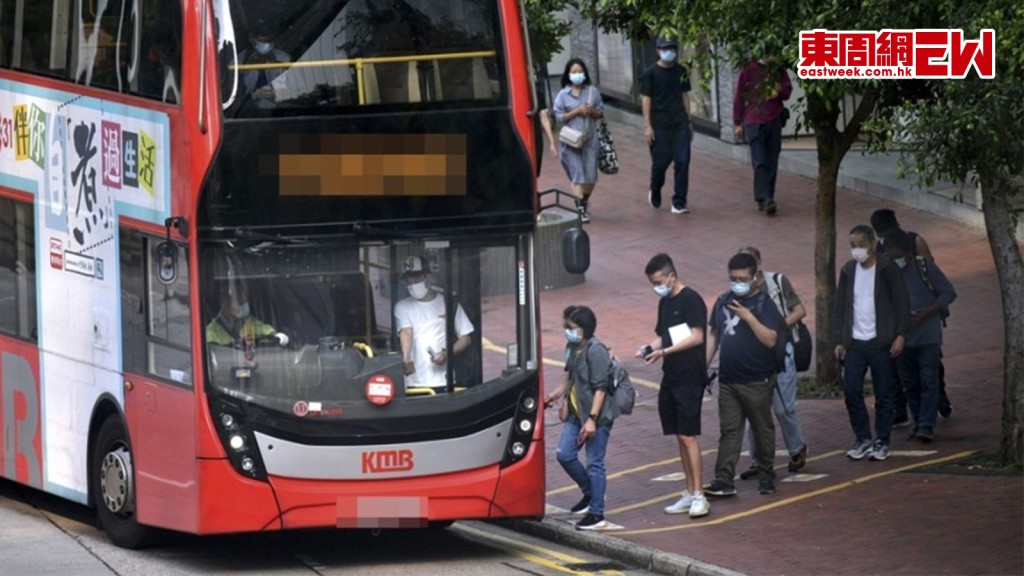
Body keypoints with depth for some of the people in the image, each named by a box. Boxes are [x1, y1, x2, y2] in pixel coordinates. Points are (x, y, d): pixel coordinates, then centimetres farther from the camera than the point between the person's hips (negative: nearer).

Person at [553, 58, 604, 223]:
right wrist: (577, 112, -15)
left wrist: (592, 111, -11)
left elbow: (601, 113, 10)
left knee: (590, 177, 4)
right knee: (578, 176, -9)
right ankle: (580, 209, -9)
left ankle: (585, 201, 31)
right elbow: (559, 117, -5)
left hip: (590, 139, 3)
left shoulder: (593, 91, 6)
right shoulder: (563, 95, -1)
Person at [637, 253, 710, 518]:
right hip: (671, 377, 8)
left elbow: (697, 337, -16)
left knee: (688, 435, -12)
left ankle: (699, 496, -12)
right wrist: (649, 348, 0)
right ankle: (689, 494, 15)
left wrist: (664, 352, -20)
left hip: (690, 377, -8)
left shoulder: (690, 300, -10)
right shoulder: (664, 303, 15)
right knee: (680, 436, 10)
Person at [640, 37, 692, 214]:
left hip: (680, 124, 3)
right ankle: (655, 192, 29)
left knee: (683, 161, -5)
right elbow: (646, 99, -5)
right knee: (661, 161, 0)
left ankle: (679, 203, -1)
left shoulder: (681, 72, 9)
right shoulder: (650, 73, -4)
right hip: (659, 125, -3)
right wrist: (647, 126, -10)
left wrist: (689, 121, 14)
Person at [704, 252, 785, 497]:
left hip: (757, 382, -5)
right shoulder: (723, 302, 9)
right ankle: (723, 481, -2)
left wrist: (748, 317, -26)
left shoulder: (764, 304, -9)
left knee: (762, 429, 8)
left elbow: (771, 339, -19)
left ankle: (766, 476, 21)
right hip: (727, 380, 5)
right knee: (729, 430, 2)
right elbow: (713, 334, 16)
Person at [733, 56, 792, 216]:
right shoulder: (748, 71, -2)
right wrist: (738, 123, 3)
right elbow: (739, 98, 3)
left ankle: (765, 199, 13)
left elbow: (788, 90, 14)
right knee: (760, 162, -12)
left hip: (774, 122, 4)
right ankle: (765, 199, -20)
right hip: (754, 123, -4)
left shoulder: (778, 71, 7)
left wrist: (779, 92, -11)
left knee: (772, 163, 5)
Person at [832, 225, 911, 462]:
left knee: (883, 395, 1)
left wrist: (900, 335, -14)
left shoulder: (887, 269, -4)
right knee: (851, 391, -3)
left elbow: (901, 303, -5)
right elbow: (839, 307, 12)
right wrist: (839, 340, 6)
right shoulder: (848, 271, 10)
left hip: (881, 342, -4)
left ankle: (882, 442, 10)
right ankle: (863, 439, 9)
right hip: (854, 342, 4)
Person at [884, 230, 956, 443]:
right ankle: (918, 423, 18)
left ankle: (926, 425, -10)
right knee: (909, 384, 8)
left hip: (928, 336, -4)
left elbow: (949, 293, -5)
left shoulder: (925, 268, -8)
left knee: (928, 381, -9)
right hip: (902, 337, 4)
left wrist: (928, 311, -17)